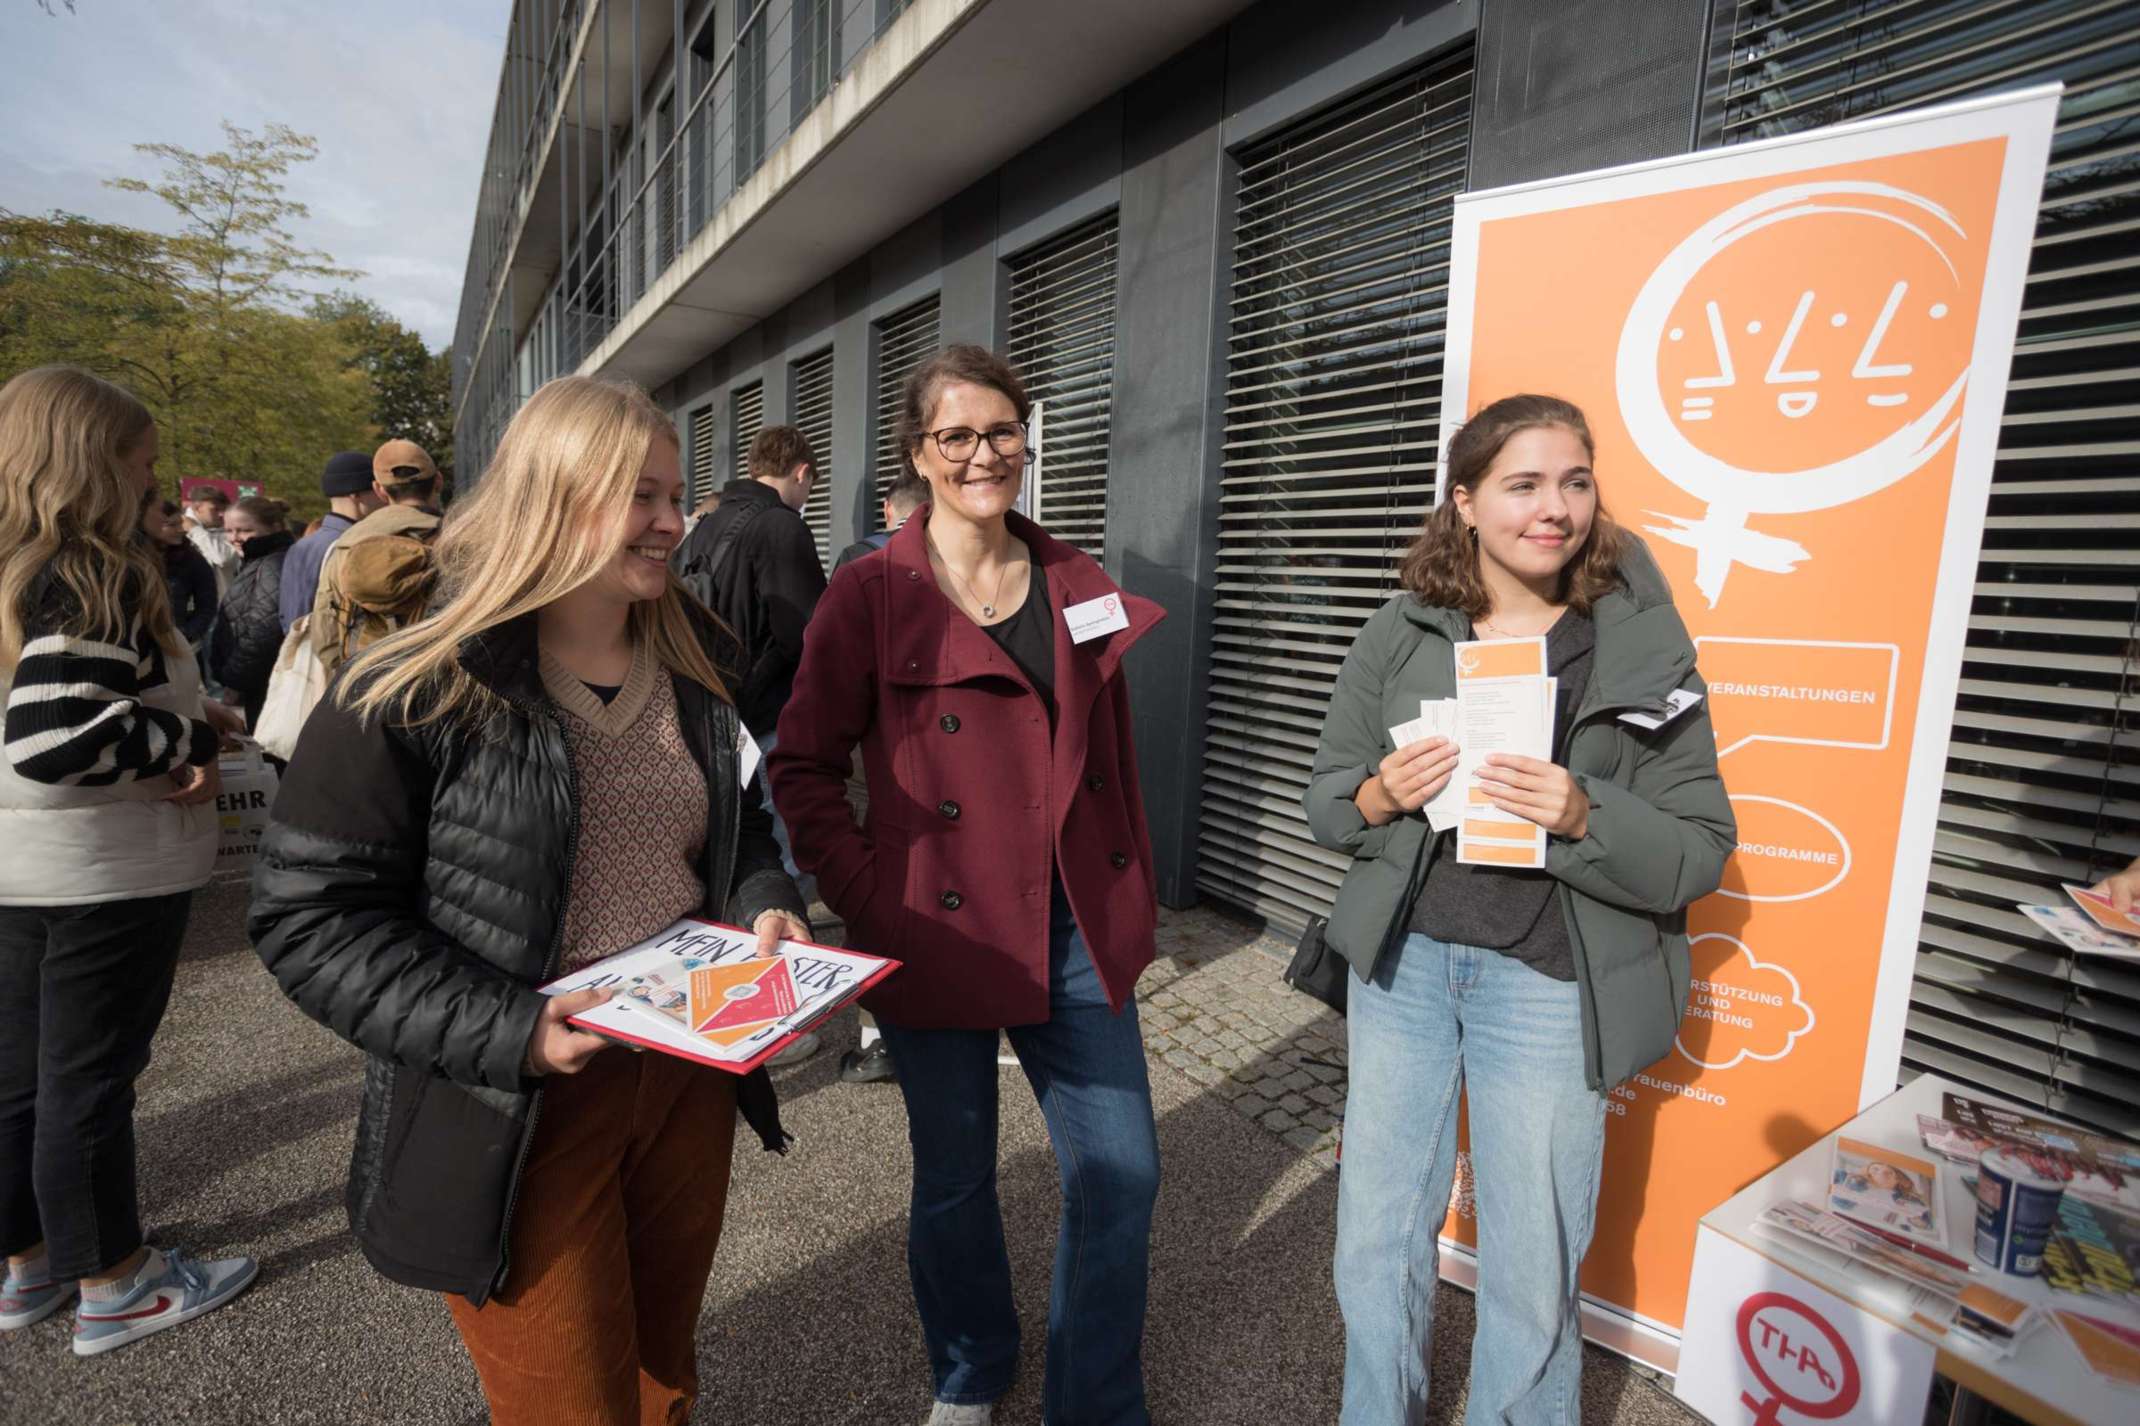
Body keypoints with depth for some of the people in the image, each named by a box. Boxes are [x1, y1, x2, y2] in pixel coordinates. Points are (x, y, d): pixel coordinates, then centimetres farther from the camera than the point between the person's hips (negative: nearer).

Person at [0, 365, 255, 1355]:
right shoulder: (95, 580, -20)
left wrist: (171, 738, 4)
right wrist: (192, 735, -16)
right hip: (105, 874, -9)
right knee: (89, 1082, 4)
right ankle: (114, 1285, 21)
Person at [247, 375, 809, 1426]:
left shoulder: (684, 667, 3)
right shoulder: (418, 693, -16)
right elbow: (308, 917, -14)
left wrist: (763, 901, -5)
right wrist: (503, 1033, -23)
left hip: (689, 1080, 6)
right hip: (518, 1124, -5)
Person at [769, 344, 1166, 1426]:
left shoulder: (1078, 587, 6)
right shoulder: (872, 594, -7)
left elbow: (1113, 753, 12)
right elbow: (802, 768, -5)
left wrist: (1133, 894, 9)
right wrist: (872, 901, -13)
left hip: (1077, 929, 4)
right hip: (941, 932, -3)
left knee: (1122, 1171, 9)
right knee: (955, 1181, 16)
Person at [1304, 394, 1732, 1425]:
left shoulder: (1643, 646, -5)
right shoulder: (1400, 633, 0)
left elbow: (1698, 852, -5)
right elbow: (1324, 802, 5)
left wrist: (1581, 817, -23)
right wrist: (1380, 795, -16)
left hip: (1549, 982, -2)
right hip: (1403, 959, 2)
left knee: (1531, 1274, 12)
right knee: (1375, 1241, 16)